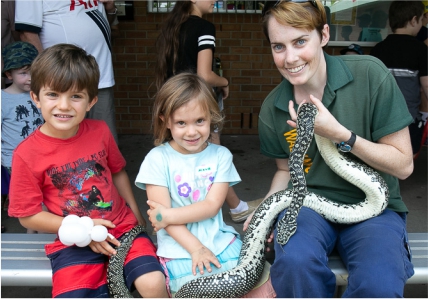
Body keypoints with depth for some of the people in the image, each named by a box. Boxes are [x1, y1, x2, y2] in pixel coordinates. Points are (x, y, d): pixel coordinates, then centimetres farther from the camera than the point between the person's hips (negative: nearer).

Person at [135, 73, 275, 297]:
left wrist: (168, 216, -14)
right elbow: (160, 212, -8)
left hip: (221, 242, 3)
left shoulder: (221, 155, 3)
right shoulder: (157, 159, -4)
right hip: (180, 249, -2)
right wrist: (196, 248, -14)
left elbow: (212, 205, -4)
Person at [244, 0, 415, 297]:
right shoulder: (273, 108, -2)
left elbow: (403, 165, -8)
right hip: (309, 203, 2)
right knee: (294, 261, -32)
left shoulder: (370, 75, -13)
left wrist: (339, 134, -21)